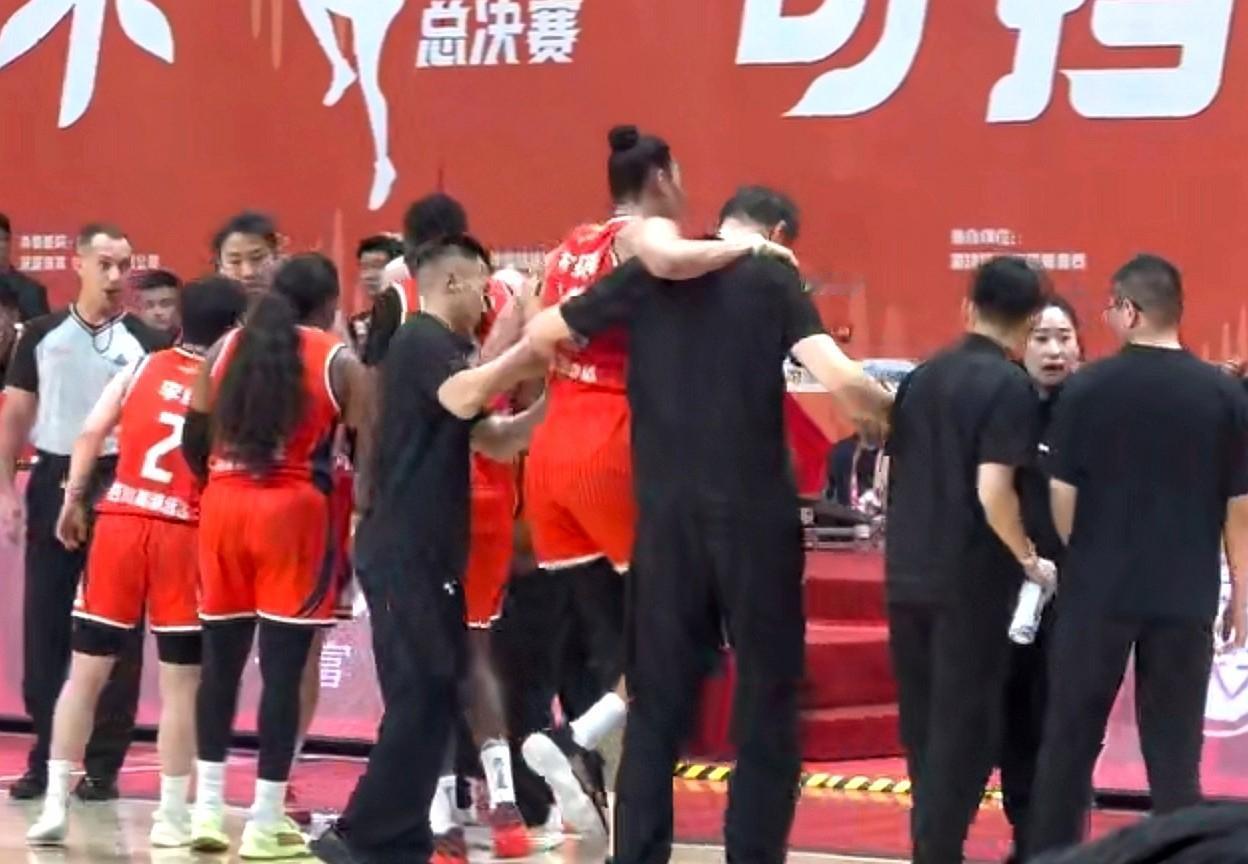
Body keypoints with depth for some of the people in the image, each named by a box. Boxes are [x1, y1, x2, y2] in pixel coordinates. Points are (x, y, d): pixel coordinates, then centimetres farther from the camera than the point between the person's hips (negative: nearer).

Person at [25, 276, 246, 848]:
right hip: (184, 534, -3)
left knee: (85, 671, 7)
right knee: (180, 683, 6)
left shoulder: (144, 366, 8)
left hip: (119, 522, 3)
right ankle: (172, 816, 7)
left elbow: (92, 432, 2)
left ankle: (56, 806, 3)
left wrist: (73, 500, 9)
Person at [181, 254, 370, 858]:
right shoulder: (339, 363, -1)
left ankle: (209, 809, 13)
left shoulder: (227, 348, 9)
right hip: (293, 511, -4)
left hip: (223, 506, 4)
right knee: (283, 667, -1)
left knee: (221, 660, 13)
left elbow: (193, 441, 11)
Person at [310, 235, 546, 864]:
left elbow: (494, 440, 22)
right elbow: (464, 396, -31)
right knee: (422, 698, -12)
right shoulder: (422, 340, -10)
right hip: (404, 551, -10)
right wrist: (532, 344, -25)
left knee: (433, 697, 11)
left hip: (424, 551, 10)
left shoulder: (437, 347, 22)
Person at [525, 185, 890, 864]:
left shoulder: (649, 275, 8)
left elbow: (540, 336, 14)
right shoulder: (773, 279, -1)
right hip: (755, 515, -3)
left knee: (657, 705, 9)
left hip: (666, 515, 3)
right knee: (766, 703, 5)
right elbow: (840, 379, -14)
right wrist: (899, 413, 4)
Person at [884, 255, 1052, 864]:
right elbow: (992, 490, -20)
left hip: (908, 572, 7)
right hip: (971, 579, -7)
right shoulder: (1009, 386, -12)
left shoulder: (921, 377, 9)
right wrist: (1029, 559, -7)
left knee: (923, 721, 15)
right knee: (964, 725, -1)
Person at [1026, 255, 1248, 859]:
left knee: (1070, 736, 10)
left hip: (1099, 588, -1)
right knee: (1175, 747, 6)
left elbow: (1063, 493, -3)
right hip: (1186, 593, 1)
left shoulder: (1088, 388, -7)